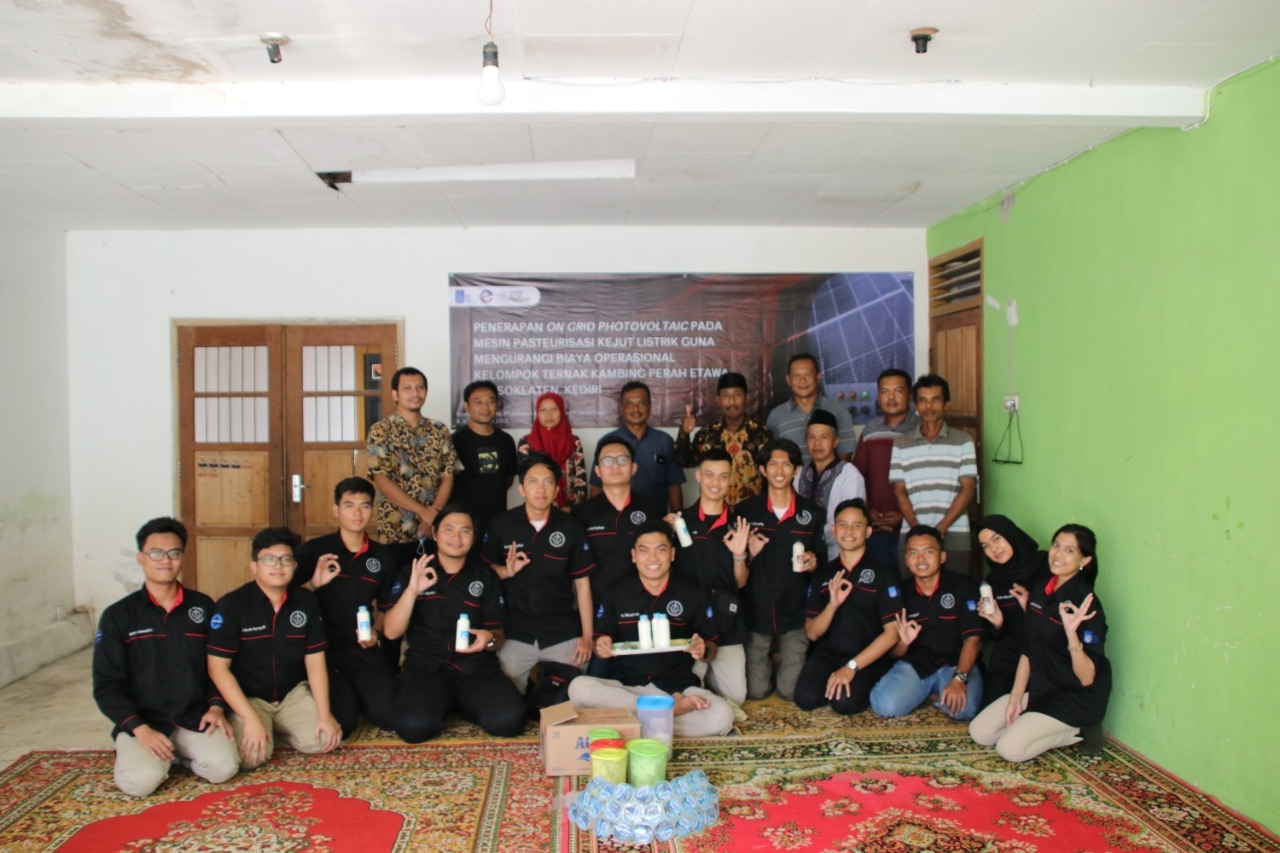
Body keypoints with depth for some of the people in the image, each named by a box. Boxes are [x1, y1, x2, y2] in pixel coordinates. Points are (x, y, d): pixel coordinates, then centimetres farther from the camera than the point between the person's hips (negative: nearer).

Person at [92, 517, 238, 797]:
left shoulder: (203, 606, 7)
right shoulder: (117, 616, 1)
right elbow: (106, 685, -2)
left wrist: (216, 706, -6)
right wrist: (140, 729, -14)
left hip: (195, 719, 2)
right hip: (141, 721, -1)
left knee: (223, 766, -24)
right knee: (141, 780, -28)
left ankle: (181, 753, 8)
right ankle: (131, 752, 6)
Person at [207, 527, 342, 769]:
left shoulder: (306, 601, -1)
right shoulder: (231, 605, -13)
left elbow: (315, 661, 0)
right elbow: (218, 668, -14)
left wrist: (324, 714, -9)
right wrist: (250, 719, -21)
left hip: (292, 694, 4)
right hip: (247, 698, -4)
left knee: (326, 739, -16)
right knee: (251, 756, -28)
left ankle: (277, 728, 12)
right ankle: (261, 725, 7)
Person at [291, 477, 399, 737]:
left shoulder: (382, 558, 6)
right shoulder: (314, 550, -5)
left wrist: (375, 632, 0)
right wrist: (313, 584, -24)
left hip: (365, 651, 3)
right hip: (325, 649, -3)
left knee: (391, 717, -11)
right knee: (340, 726, -19)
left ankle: (355, 695, 20)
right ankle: (342, 697, 16)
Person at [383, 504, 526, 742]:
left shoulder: (485, 575, 9)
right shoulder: (412, 572, 5)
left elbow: (497, 632, 12)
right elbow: (391, 631, -4)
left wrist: (489, 638, -13)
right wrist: (412, 591, -20)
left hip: (475, 664, 1)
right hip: (425, 664, -1)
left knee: (510, 720, -24)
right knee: (415, 726, -31)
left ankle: (460, 702, 6)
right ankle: (442, 702, 5)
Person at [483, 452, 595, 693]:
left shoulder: (571, 527, -2)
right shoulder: (501, 524, -4)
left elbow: (582, 582, 2)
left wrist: (587, 636, -3)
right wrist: (505, 571, -16)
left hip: (564, 634, 1)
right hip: (515, 634, 0)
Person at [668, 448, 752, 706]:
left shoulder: (739, 525, 5)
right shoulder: (680, 520, 1)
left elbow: (741, 582, 8)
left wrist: (739, 555, -12)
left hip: (726, 622, 1)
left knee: (736, 697, -4)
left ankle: (707, 676, 25)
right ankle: (698, 676, 30)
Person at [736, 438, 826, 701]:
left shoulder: (813, 513, 1)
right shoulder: (746, 510, -1)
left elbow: (822, 561, 8)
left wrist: (814, 563, -13)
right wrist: (748, 554, -16)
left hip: (795, 612, 0)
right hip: (756, 611, 0)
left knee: (791, 691, -2)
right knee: (755, 691, 2)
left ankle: (786, 659, 31)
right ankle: (766, 659, 34)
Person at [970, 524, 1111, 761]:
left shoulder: (1086, 604, -21)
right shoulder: (1040, 587, 1)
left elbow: (1087, 677, -25)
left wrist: (1072, 633, -41)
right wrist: (1015, 697, 2)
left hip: (1076, 698, -7)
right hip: (1039, 686, 8)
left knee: (1010, 748, -19)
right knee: (979, 732, 0)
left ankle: (1071, 733, 4)